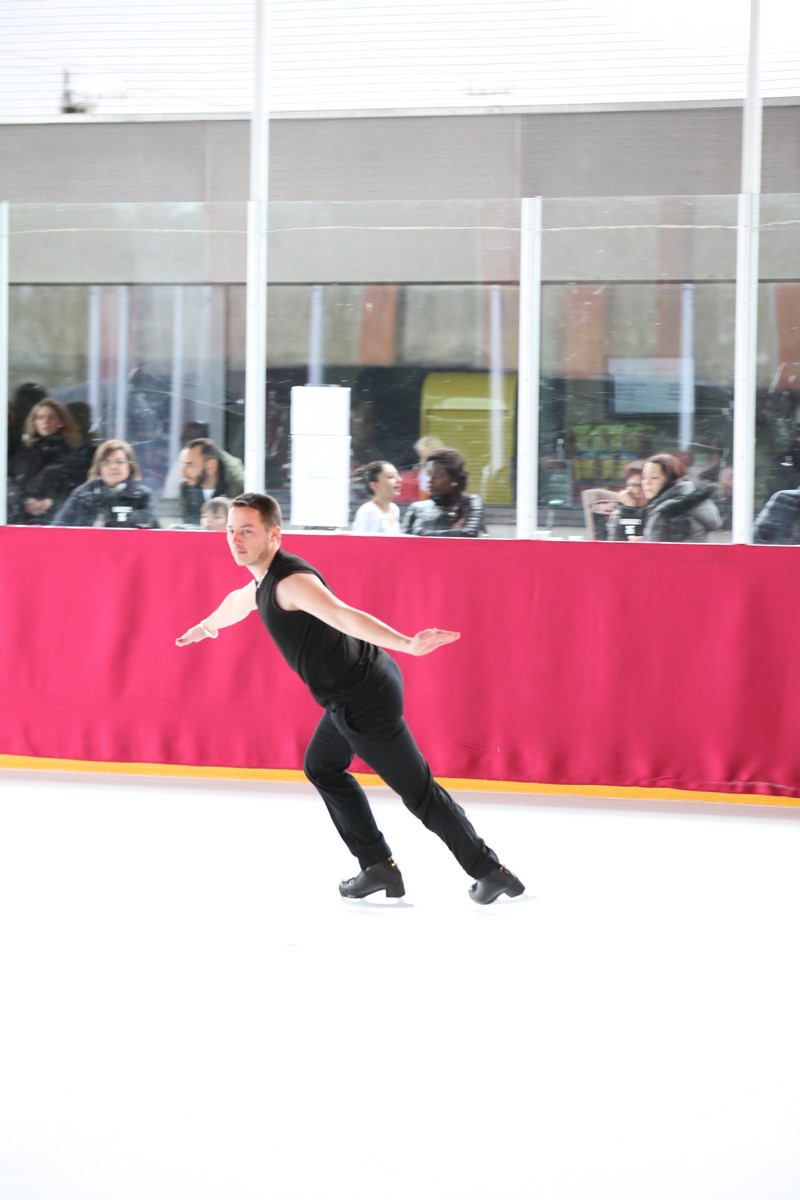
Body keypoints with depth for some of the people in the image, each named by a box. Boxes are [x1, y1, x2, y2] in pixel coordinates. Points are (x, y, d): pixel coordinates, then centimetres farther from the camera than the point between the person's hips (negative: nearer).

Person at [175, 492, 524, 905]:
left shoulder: (291, 581, -20)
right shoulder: (264, 579, 12)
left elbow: (344, 616, -37)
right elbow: (238, 603, 38)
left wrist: (406, 644, -49)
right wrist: (206, 626, 58)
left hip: (365, 698, -10)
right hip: (350, 695, 10)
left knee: (417, 790, -5)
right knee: (322, 768, 26)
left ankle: (490, 870, 3)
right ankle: (379, 866, 26)